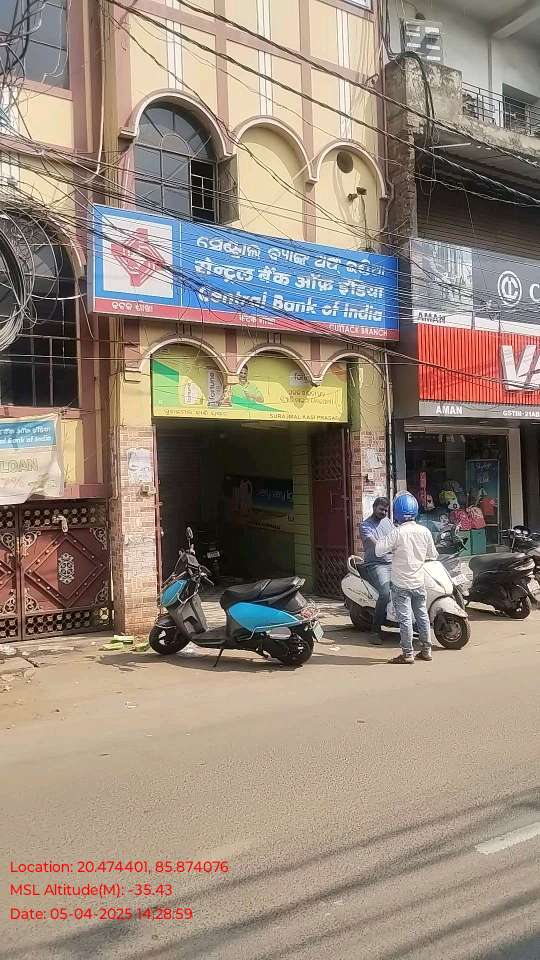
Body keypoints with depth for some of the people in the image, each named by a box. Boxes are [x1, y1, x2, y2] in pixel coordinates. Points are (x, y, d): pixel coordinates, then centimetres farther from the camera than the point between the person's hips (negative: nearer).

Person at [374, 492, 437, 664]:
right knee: (422, 616, 15)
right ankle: (426, 650, 22)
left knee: (405, 618, -1)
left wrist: (381, 540, 3)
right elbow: (433, 555, 9)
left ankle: (407, 654, 4)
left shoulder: (397, 533, -18)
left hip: (401, 583, -5)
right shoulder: (424, 531, -2)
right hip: (419, 583, 5)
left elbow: (379, 551, -16)